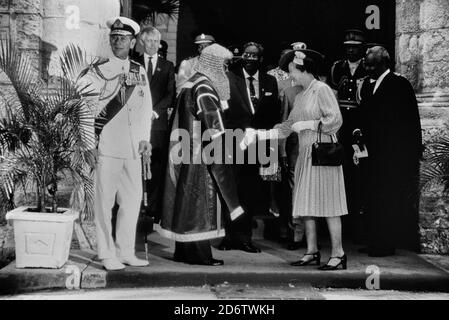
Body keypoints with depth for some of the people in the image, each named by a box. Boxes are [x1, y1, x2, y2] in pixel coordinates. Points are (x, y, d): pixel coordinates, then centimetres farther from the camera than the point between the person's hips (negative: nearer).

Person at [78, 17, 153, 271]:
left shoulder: (139, 71, 12)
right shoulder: (98, 71, -1)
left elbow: (147, 107, 15)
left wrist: (145, 139, 6)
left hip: (134, 148, 5)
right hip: (107, 147, -5)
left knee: (133, 199, 9)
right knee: (105, 202, -1)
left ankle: (126, 252, 20)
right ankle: (107, 254, 9)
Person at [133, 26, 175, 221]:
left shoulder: (167, 66, 15)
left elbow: (170, 94, 7)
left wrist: (155, 111, -7)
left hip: (159, 122, 1)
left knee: (157, 167, -3)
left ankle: (155, 209, 1)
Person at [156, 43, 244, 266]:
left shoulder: (190, 84, 15)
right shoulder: (204, 87, -15)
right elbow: (213, 125, -20)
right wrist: (220, 153, -19)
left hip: (185, 151, 10)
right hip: (199, 153, -10)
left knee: (187, 201, 12)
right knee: (200, 200, -4)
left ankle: (184, 251, 18)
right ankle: (198, 253, 1)